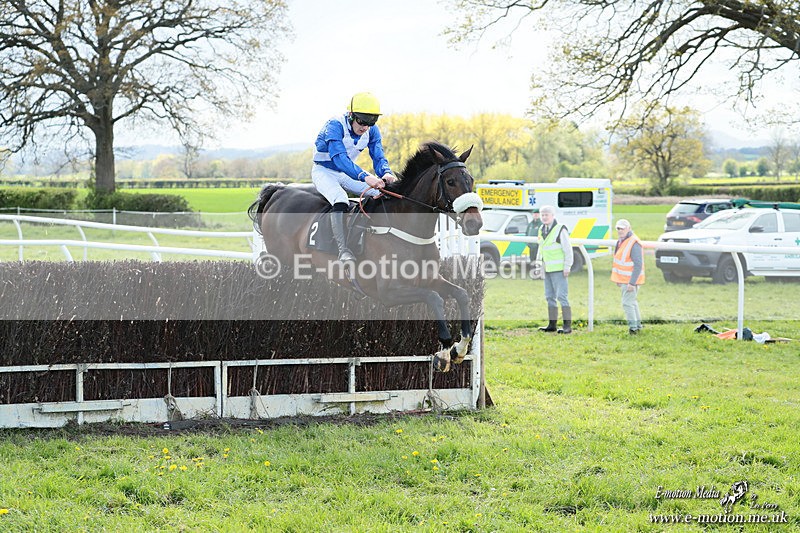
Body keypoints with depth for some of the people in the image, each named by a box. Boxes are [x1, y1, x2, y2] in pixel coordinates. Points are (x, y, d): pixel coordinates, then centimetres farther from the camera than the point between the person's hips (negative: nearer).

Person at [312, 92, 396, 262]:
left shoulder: (372, 131, -8)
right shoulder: (335, 125, -28)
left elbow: (378, 157, -12)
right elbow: (339, 158, -40)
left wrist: (386, 173, -38)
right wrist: (365, 177, -55)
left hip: (348, 172, 7)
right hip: (324, 171, -7)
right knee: (340, 200, -35)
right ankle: (343, 251, -40)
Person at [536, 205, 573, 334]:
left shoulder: (560, 229, -9)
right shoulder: (542, 230, 13)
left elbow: (568, 249, -11)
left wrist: (567, 267, -14)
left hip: (559, 270, -8)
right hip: (548, 269, 8)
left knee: (562, 296, -10)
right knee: (550, 297, 10)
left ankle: (567, 326, -10)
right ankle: (552, 325, 15)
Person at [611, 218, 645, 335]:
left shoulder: (634, 243, -21)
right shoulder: (621, 241, 9)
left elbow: (638, 265, -25)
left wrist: (632, 283, -27)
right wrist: (618, 279, 18)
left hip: (631, 280, -10)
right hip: (624, 279, 10)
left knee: (627, 303, -9)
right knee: (632, 302, 19)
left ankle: (633, 327, -2)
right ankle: (638, 325, 31)